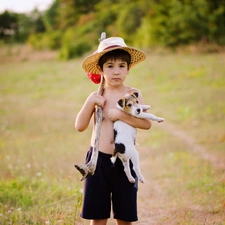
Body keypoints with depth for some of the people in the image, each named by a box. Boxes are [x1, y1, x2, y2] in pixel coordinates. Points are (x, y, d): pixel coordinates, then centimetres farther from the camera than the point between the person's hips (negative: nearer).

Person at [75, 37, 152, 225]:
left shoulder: (133, 94, -2)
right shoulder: (97, 97, 2)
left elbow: (147, 123, -15)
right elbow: (80, 126, -5)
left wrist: (120, 115, -23)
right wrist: (90, 102, -15)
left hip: (124, 161, -1)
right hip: (99, 160, 1)